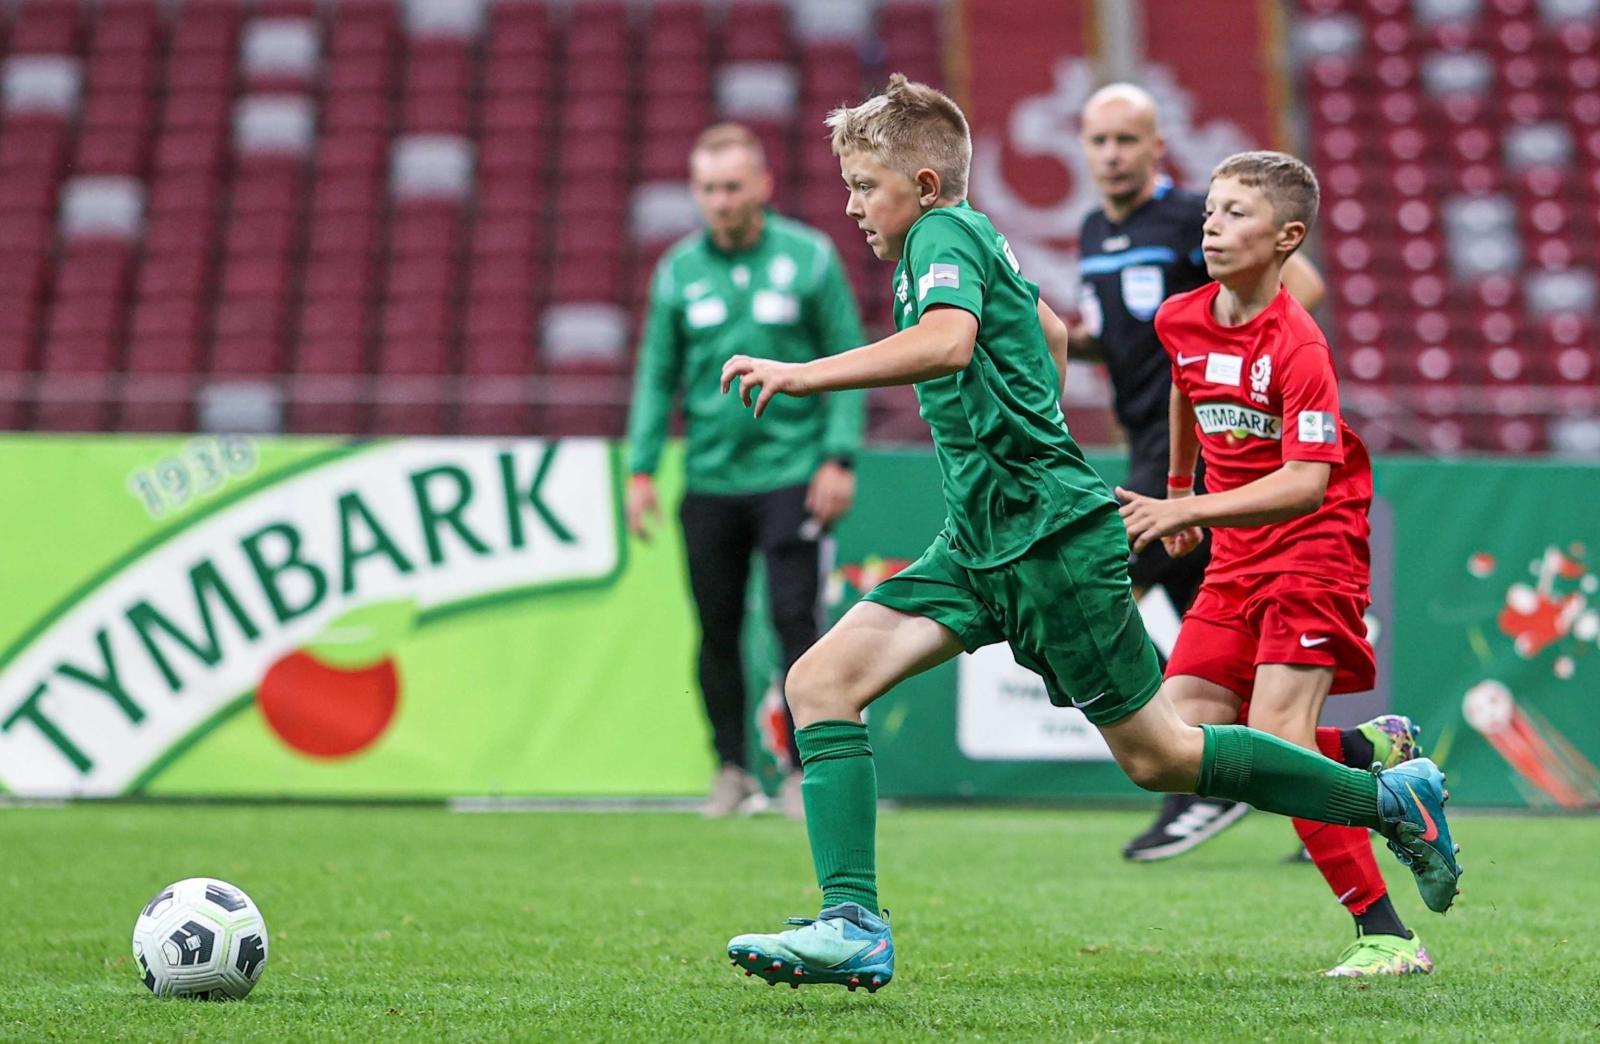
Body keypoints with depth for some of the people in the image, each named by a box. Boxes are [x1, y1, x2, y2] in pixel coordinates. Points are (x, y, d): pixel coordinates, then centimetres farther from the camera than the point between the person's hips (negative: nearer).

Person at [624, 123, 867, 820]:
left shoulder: (809, 258, -1)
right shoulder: (678, 271, 5)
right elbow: (657, 375, 10)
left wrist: (839, 458, -7)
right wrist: (641, 469, 2)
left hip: (790, 475, -3)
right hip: (709, 480, 3)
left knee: (794, 619, -7)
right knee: (717, 631, 7)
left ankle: (804, 769, -1)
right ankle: (731, 768, 18)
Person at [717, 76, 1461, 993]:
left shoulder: (945, 234, -12)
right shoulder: (971, 239, 16)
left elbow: (948, 341, -34)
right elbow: (1051, 330, 35)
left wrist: (806, 374, -38)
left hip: (1053, 536, -10)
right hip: (981, 543, 10)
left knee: (1156, 755, 1)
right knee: (821, 681, -6)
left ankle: (1389, 797, 17)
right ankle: (853, 926, -12)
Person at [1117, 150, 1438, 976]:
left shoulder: (1296, 345, -21)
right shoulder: (1180, 321, 1)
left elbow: (1307, 483, -30)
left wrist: (1190, 508, -37)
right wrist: (1177, 487, 34)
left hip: (1314, 545, -7)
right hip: (1235, 559, 8)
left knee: (1275, 736, -20)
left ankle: (1387, 935, -13)